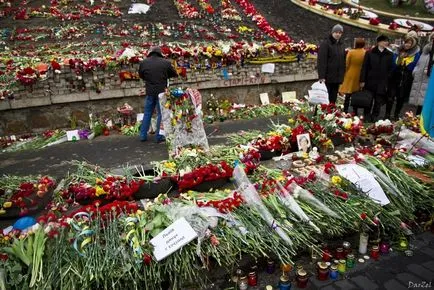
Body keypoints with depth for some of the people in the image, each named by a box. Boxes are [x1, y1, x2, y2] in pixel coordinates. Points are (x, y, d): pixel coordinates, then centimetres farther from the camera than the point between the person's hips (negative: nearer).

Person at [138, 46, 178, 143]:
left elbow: (141, 75, 13)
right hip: (161, 91, -3)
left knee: (147, 113, 14)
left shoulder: (143, 63, 0)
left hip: (149, 92, 3)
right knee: (161, 114, 6)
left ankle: (143, 135, 19)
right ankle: (159, 136, 9)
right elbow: (175, 74, 4)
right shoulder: (166, 62, -7)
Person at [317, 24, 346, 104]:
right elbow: (321, 61, -14)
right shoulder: (325, 43, -6)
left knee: (333, 99, 9)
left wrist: (342, 76, 13)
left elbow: (343, 61, 21)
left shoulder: (341, 45, 17)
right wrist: (322, 76, -21)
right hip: (328, 77, -7)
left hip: (337, 78, 7)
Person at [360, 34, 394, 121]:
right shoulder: (370, 53, 3)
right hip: (370, 82, -1)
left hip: (382, 84, 1)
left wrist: (387, 81, -2)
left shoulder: (390, 55, 6)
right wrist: (362, 80, -6)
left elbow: (391, 69, 6)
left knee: (378, 103, 2)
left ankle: (374, 119, 11)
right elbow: (364, 67, 0)